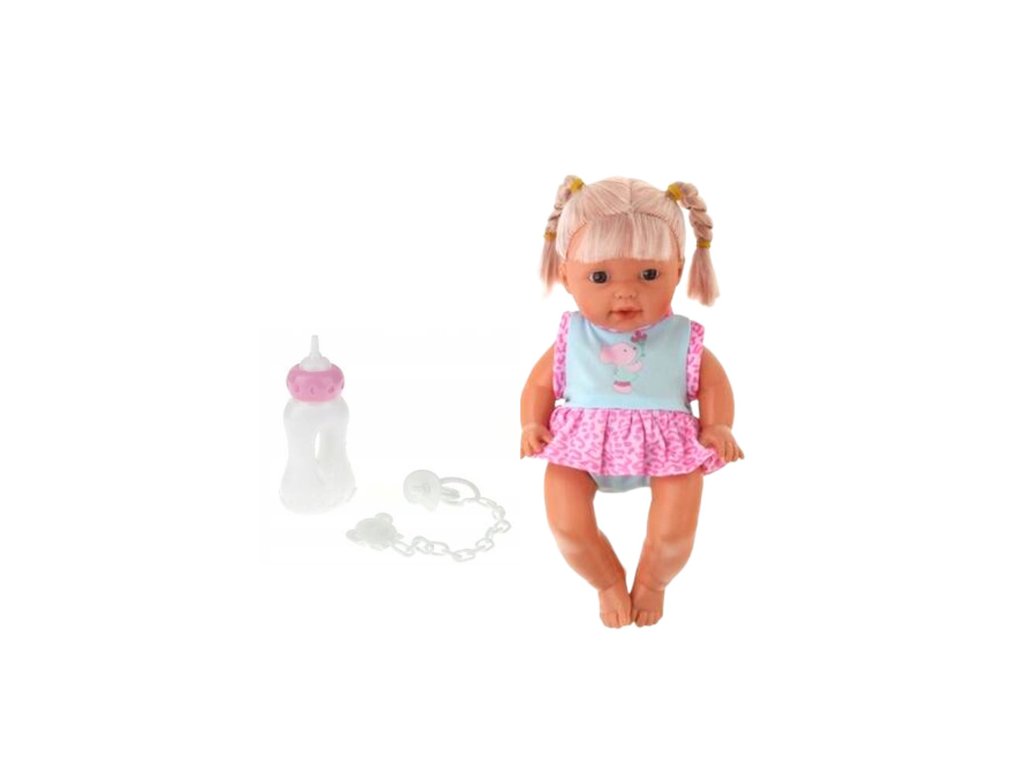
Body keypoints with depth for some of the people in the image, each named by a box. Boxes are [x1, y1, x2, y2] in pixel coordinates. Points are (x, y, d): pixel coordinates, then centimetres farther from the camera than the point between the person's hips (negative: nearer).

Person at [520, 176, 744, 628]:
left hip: (665, 448, -1)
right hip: (581, 447, 1)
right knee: (567, 527, -16)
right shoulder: (572, 341, -2)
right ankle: (608, 582, 21)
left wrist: (718, 428, -8)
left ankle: (651, 582, 25)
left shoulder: (682, 341, -4)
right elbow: (540, 383, 11)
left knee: (673, 534, -15)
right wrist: (532, 425, -4)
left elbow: (713, 385, 7)